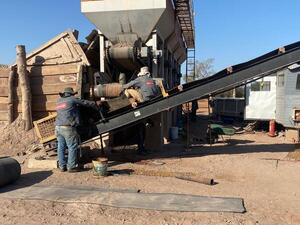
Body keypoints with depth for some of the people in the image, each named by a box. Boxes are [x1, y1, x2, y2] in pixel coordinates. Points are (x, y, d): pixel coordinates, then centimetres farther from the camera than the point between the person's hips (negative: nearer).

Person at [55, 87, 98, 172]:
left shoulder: (59, 101, 19)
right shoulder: (72, 99, 0)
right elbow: (87, 103, 6)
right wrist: (96, 107, 22)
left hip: (58, 127, 8)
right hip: (68, 127, -7)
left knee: (61, 147, 11)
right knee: (72, 147, -1)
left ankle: (62, 166, 17)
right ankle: (71, 166, 2)